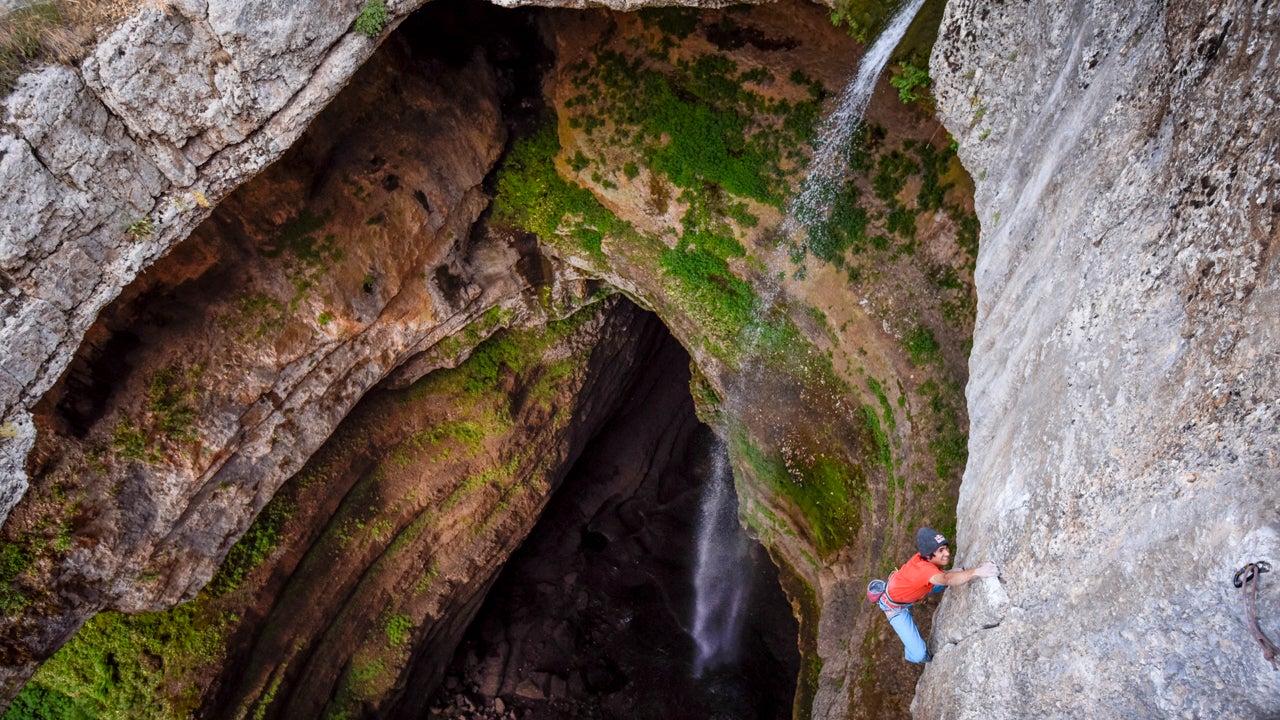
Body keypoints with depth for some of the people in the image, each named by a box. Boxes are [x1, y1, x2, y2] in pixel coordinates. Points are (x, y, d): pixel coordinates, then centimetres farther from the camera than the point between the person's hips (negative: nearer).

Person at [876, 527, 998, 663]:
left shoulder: (926, 558, -21)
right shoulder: (924, 569, -45)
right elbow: (946, 579, -65)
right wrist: (976, 572, -79)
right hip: (895, 607, -7)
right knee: (919, 654, -14)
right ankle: (912, 655, 24)